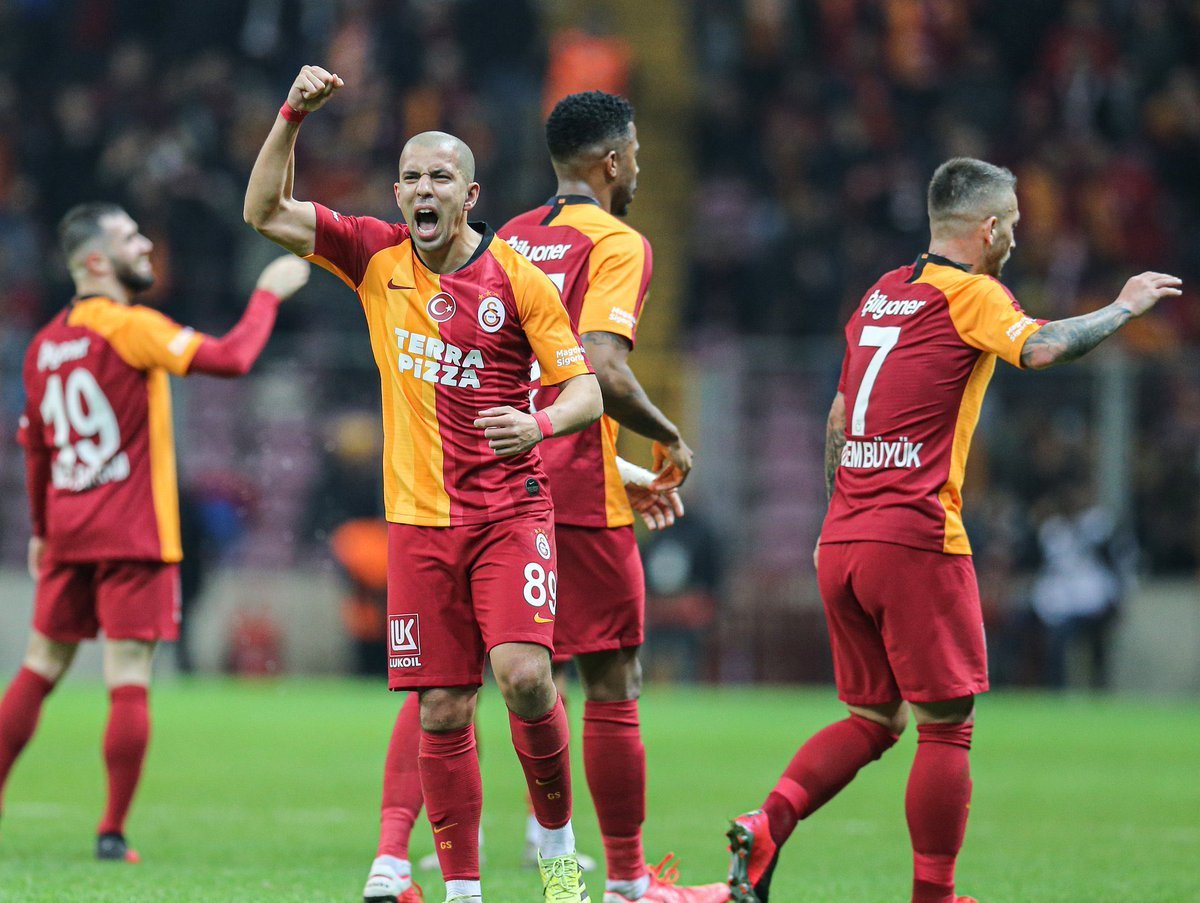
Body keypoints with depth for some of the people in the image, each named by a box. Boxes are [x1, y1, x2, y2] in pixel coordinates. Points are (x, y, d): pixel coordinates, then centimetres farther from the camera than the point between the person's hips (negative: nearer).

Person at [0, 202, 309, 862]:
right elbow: (231, 358, -19)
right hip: (134, 535, -7)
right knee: (128, 683, -4)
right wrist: (268, 294, -4)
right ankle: (113, 833, -4)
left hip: (67, 535, 7)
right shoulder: (128, 328, -12)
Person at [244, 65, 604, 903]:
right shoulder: (379, 257, 5)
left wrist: (540, 424, -24)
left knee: (523, 671, -21)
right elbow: (266, 211, 3)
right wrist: (293, 115, -9)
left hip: (510, 510, -3)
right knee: (443, 711, 1)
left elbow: (586, 390, -2)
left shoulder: (517, 280, -3)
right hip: (420, 519, 3)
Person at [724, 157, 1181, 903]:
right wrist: (1124, 308, -11)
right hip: (917, 541, -8)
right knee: (947, 726, 1)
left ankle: (768, 827, -6)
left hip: (840, 543, 8)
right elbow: (1040, 347, -25)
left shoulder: (880, 294, 18)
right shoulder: (969, 295, -6)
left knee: (871, 720, 14)